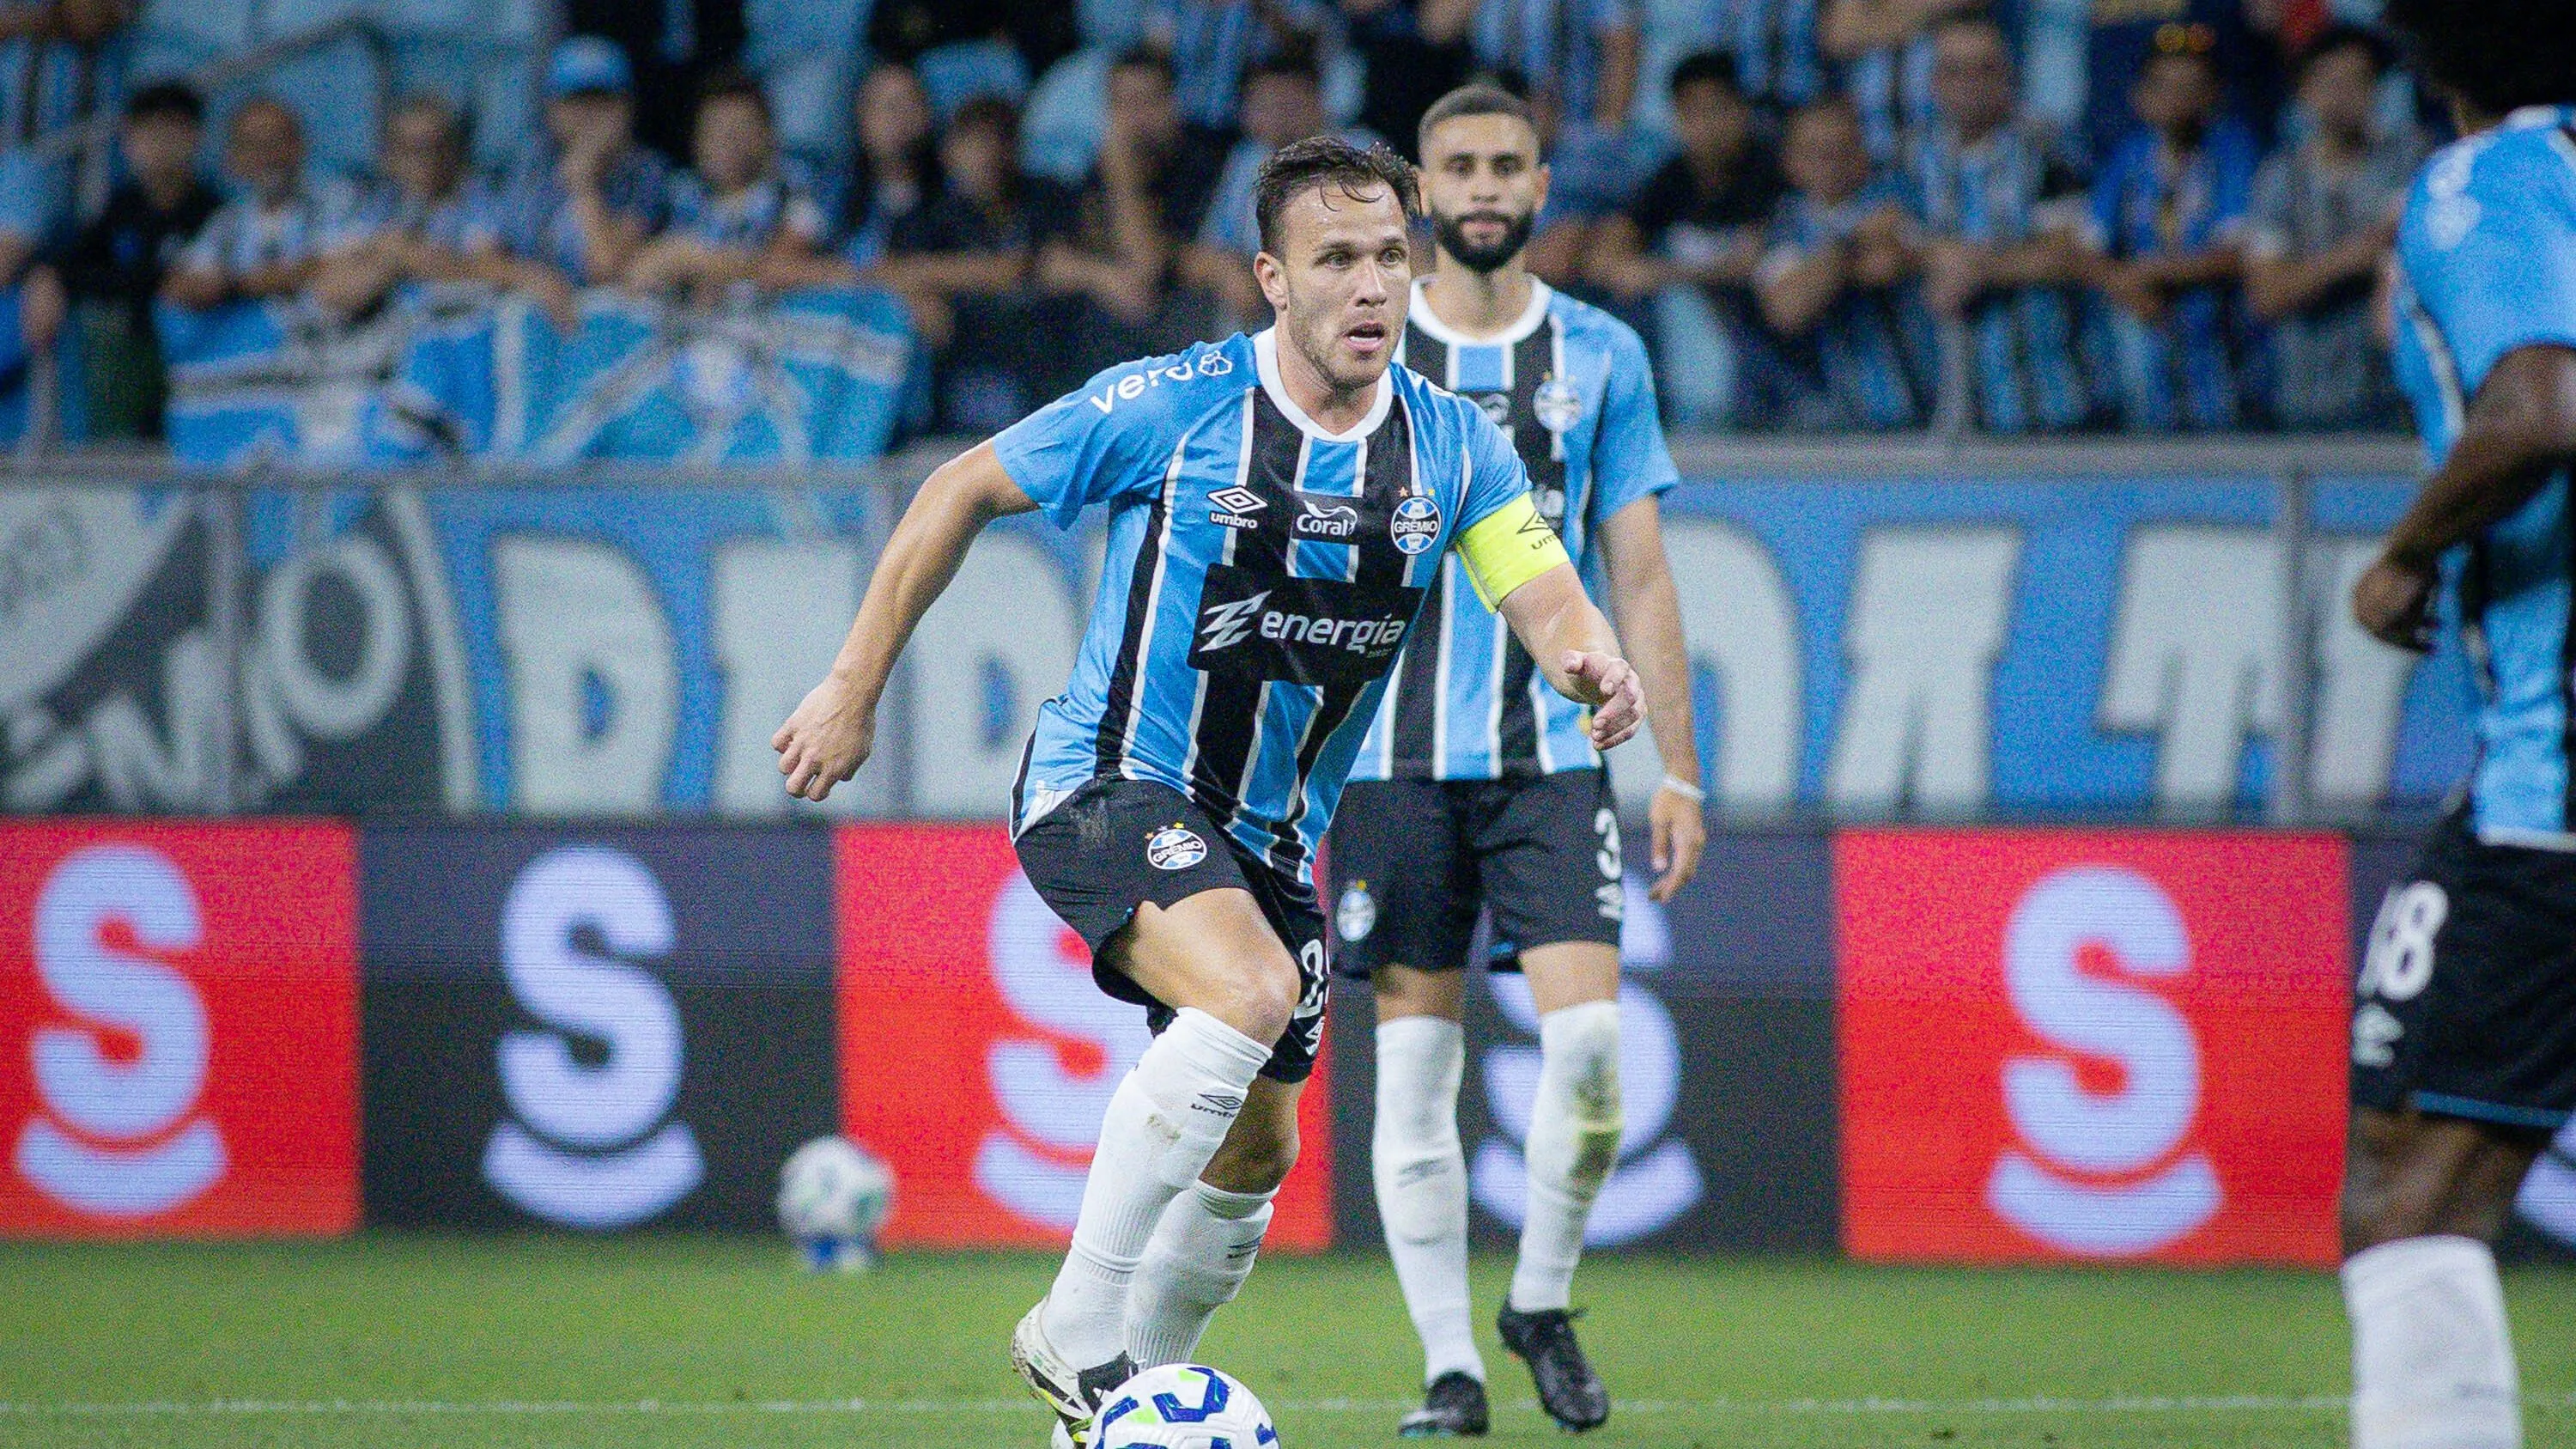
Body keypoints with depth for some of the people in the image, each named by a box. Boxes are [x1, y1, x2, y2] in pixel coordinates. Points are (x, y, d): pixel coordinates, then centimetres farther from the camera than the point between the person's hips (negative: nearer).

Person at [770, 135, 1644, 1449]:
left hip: (1264, 833, 6)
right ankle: (1074, 1330, -23)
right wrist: (853, 689, -4)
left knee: (1256, 1152, 10)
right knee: (1253, 992, -32)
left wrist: (1592, 663, -36)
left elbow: (1547, 600, -11)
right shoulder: (1172, 407, -14)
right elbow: (962, 492, -4)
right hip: (1103, 786, -6)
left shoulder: (1452, 444, -2)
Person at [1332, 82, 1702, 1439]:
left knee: (1588, 1036, -14)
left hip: (1553, 752, 0)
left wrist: (1678, 770, 4)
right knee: (1414, 1060, -1)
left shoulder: (1602, 356, 8)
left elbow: (1639, 581, 9)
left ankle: (1541, 1300, 8)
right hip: (1395, 755, 0)